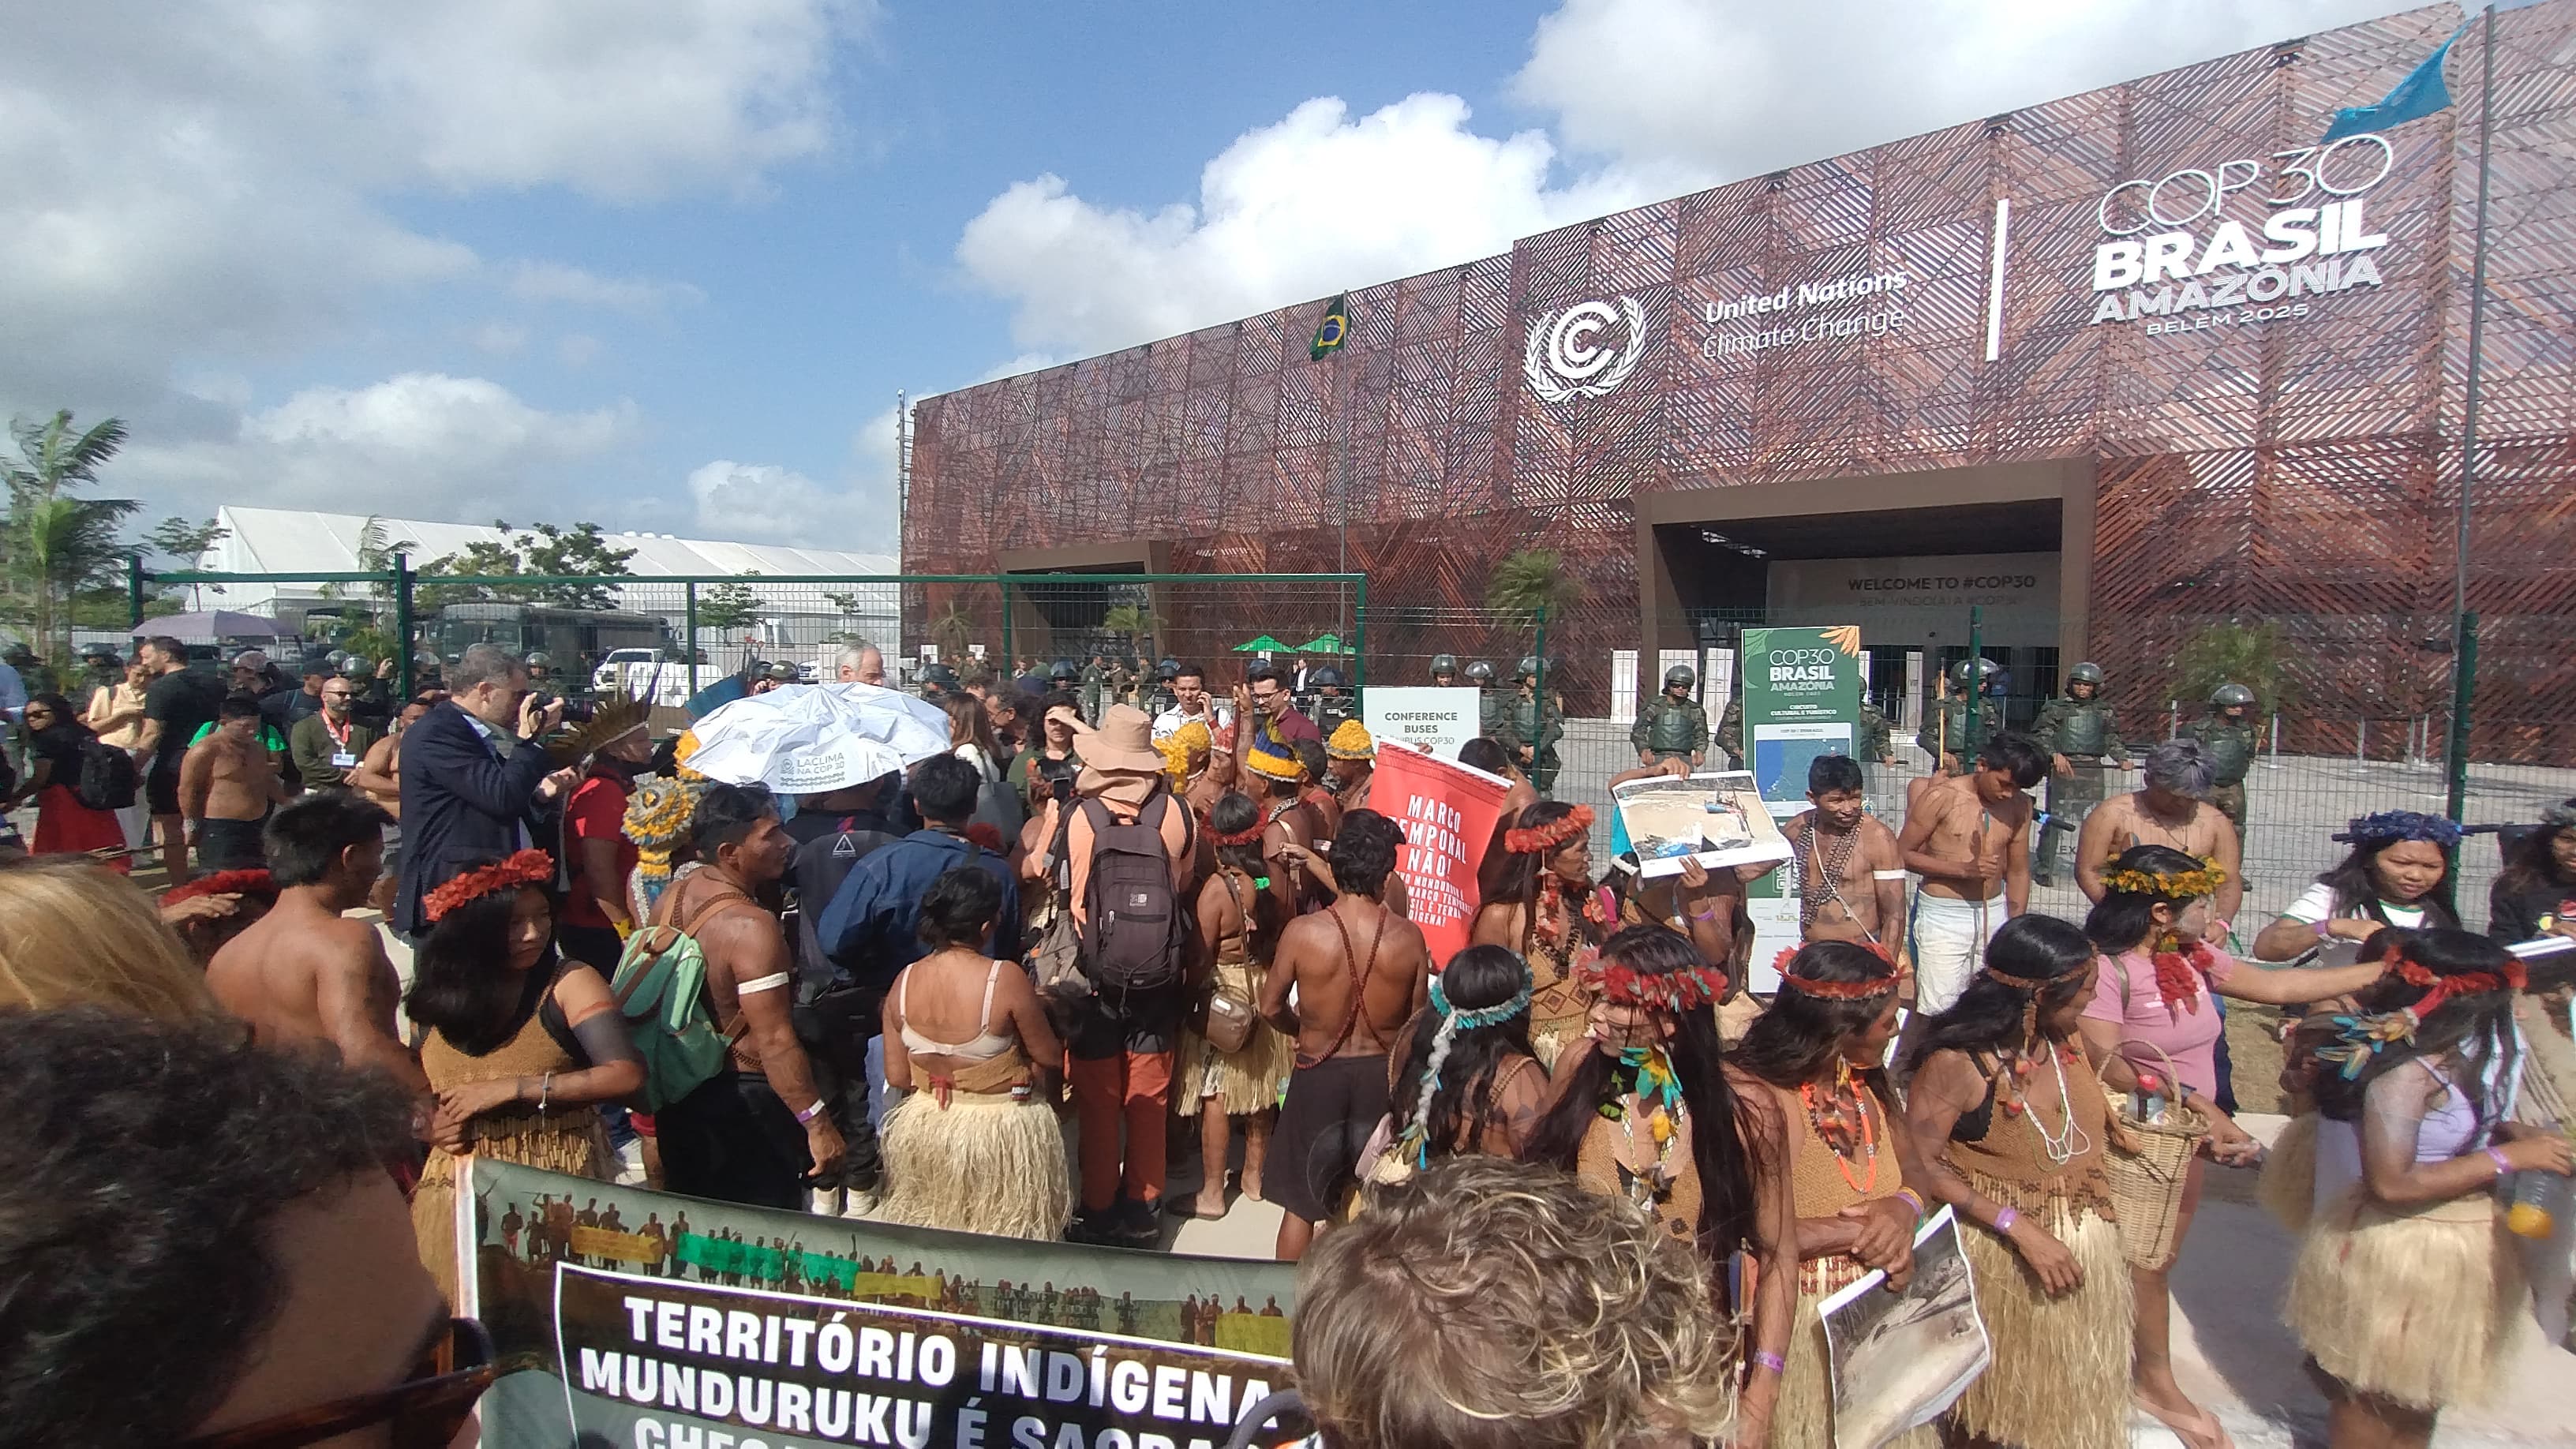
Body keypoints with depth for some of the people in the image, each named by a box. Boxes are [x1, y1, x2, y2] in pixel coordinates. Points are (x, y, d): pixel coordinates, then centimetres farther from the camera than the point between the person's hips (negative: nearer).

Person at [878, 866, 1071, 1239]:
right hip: (1002, 1131, -4)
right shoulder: (1006, 978, -26)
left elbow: (896, 1076, -4)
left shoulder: (903, 983, -12)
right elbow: (1049, 1057, -14)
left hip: (924, 1127, 4)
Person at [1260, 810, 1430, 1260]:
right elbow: (1418, 1020, -2)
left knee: (1301, 1200, 17)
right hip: (1383, 1073, 1)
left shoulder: (1302, 931, -18)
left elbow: (1270, 1007, -5)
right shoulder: (1409, 937, -14)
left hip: (1319, 1073, -1)